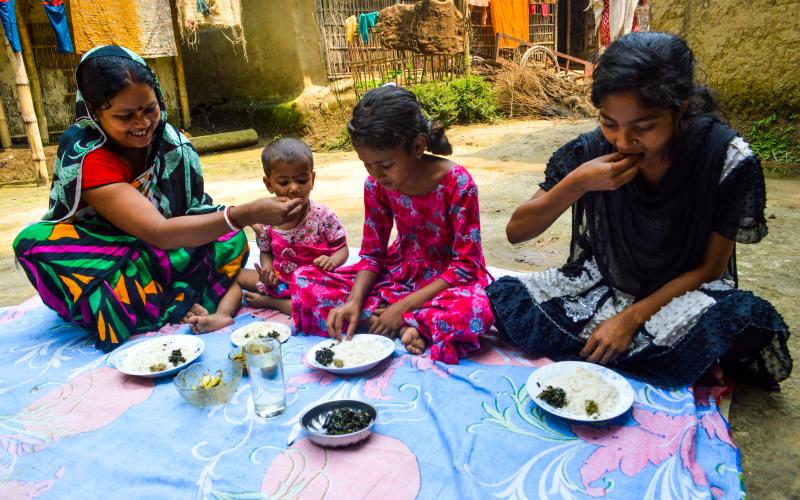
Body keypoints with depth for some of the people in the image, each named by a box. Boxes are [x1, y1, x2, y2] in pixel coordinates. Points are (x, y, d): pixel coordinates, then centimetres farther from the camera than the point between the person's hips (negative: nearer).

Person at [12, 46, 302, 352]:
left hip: (162, 258, 3)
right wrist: (246, 214, -46)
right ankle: (173, 309, -26)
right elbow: (158, 233, -36)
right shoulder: (83, 156, -26)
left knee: (230, 240, -19)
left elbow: (195, 212, -8)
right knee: (36, 245, -32)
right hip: (97, 267, -3)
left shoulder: (171, 142, -12)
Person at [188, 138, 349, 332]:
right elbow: (266, 252, 7)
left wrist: (331, 261, -30)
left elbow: (342, 249, -8)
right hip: (278, 279, 5)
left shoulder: (323, 216, -16)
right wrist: (267, 270, -14)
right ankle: (222, 315, -14)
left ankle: (268, 301, -12)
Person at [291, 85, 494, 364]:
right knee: (304, 279, -11)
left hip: (450, 277, -5)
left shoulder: (457, 183, -22)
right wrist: (353, 301, -21)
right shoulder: (377, 184, -9)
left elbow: (465, 263, -19)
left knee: (473, 311, -42)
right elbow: (372, 254, -1)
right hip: (399, 271, 6)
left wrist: (404, 306, -24)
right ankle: (405, 328, -19)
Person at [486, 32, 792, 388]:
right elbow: (516, 232, -13)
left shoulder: (727, 159, -18)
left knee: (748, 320, -35)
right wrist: (576, 185, -30)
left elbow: (710, 267, -10)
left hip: (683, 294, -2)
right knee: (503, 297, -22)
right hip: (602, 283, 3)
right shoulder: (592, 150, -15)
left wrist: (630, 318, -21)